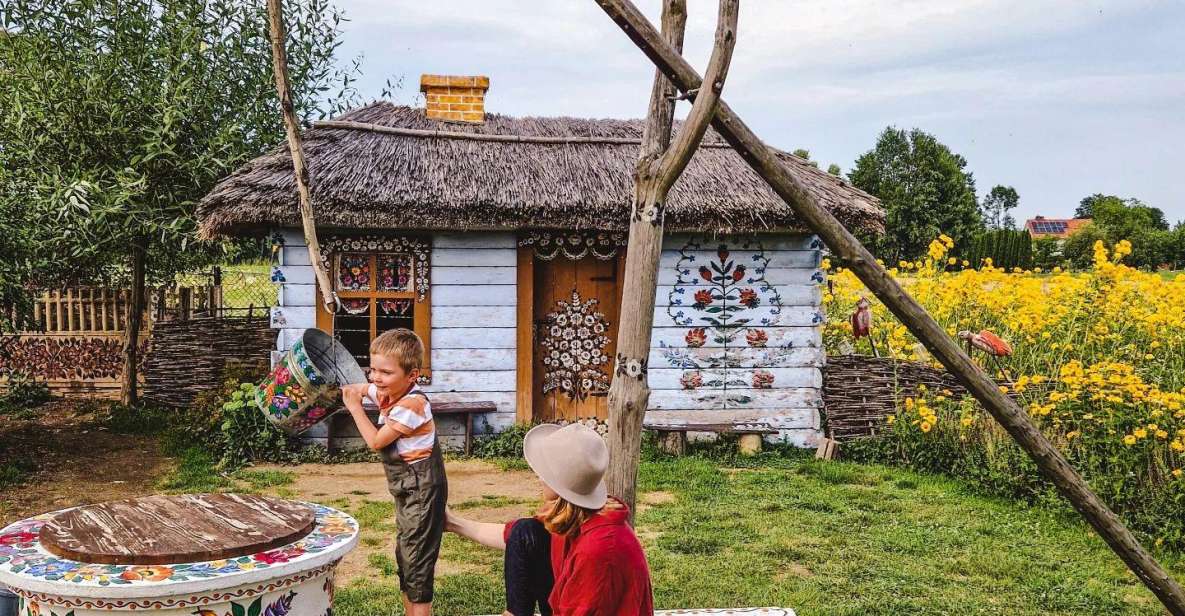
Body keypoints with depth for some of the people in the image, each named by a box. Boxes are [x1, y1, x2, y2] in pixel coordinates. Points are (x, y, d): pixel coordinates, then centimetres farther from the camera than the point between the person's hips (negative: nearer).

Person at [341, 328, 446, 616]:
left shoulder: (411, 404, -24)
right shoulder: (388, 392, 2)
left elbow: (376, 442, -17)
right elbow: (358, 389, 23)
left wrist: (354, 407, -10)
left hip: (422, 490, -10)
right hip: (408, 490, 10)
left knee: (417, 560, -5)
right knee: (404, 557, 19)